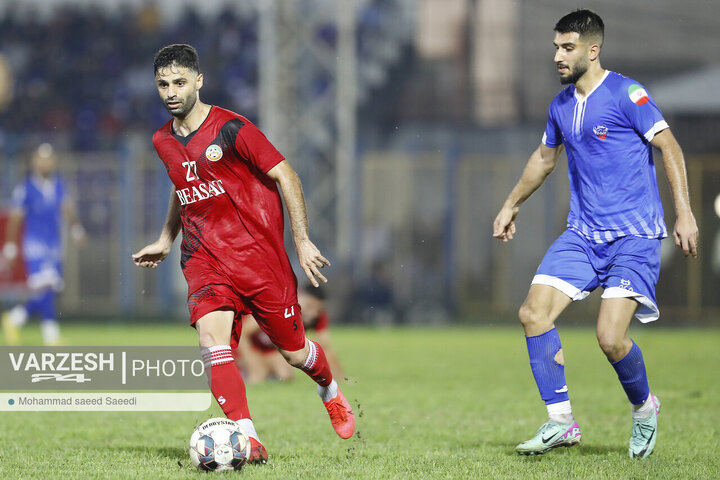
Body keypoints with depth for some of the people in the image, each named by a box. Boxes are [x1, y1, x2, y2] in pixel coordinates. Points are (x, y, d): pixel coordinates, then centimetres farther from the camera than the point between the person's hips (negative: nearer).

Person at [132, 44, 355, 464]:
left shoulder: (231, 129, -12)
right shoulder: (163, 141, 9)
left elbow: (285, 175, -9)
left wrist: (302, 241, -11)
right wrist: (166, 240, 26)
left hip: (259, 254, -4)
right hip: (204, 257, 4)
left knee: (293, 350, 4)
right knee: (212, 338, -22)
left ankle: (330, 391, 39)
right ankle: (248, 438, -27)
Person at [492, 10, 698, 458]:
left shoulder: (625, 93, -10)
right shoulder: (561, 105, 11)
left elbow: (669, 147, -12)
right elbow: (545, 157, 29)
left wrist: (684, 212, -20)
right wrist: (512, 204, 36)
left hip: (635, 235, -7)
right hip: (583, 233, 7)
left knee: (611, 337, -17)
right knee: (534, 313, -10)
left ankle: (645, 408, 13)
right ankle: (561, 422, -1)